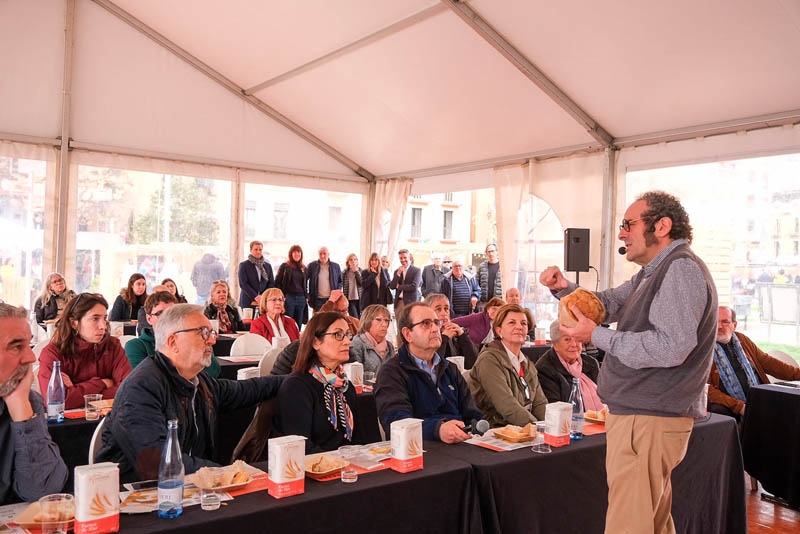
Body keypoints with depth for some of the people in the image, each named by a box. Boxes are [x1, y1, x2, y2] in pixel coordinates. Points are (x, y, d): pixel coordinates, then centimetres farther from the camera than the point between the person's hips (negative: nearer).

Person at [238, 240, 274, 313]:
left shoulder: (267, 266, 15)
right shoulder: (243, 265, 4)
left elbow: (271, 283, 12)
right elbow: (243, 284, -5)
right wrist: (255, 297, -13)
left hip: (264, 302, 3)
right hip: (248, 302, -3)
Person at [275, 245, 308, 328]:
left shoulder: (303, 268, 15)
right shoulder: (285, 266, 2)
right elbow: (277, 283, 0)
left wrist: (306, 297, 12)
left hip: (301, 299, 4)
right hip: (288, 298, -4)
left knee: (298, 325, 6)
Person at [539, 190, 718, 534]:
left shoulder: (682, 269, -16)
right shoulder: (654, 273, 19)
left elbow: (670, 347, -27)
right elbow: (609, 304, 18)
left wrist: (597, 336, -20)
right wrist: (564, 289, 0)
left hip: (648, 420, -11)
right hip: (645, 414, 11)